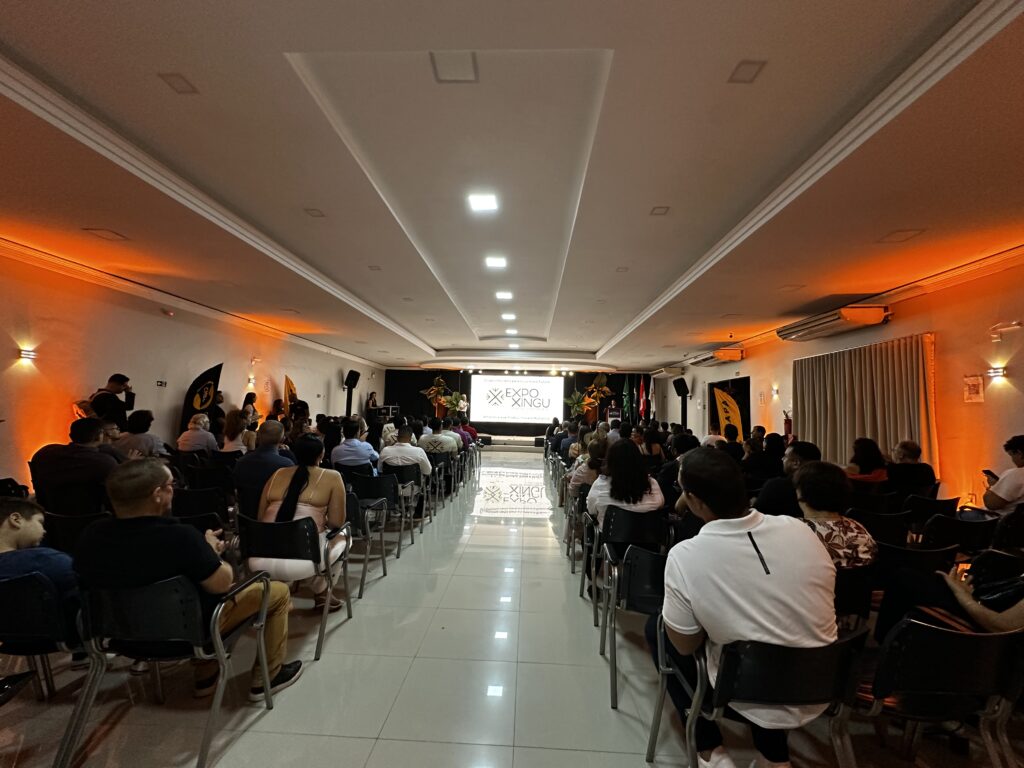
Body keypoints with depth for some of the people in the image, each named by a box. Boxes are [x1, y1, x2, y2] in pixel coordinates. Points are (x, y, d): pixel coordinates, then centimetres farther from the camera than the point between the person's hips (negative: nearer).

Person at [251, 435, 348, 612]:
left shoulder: (277, 474, 15)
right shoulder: (332, 477, 3)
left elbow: (261, 519, 19)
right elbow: (337, 523, 0)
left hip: (261, 562, 5)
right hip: (303, 560, -5)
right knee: (342, 535, 26)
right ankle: (322, 594, 29)